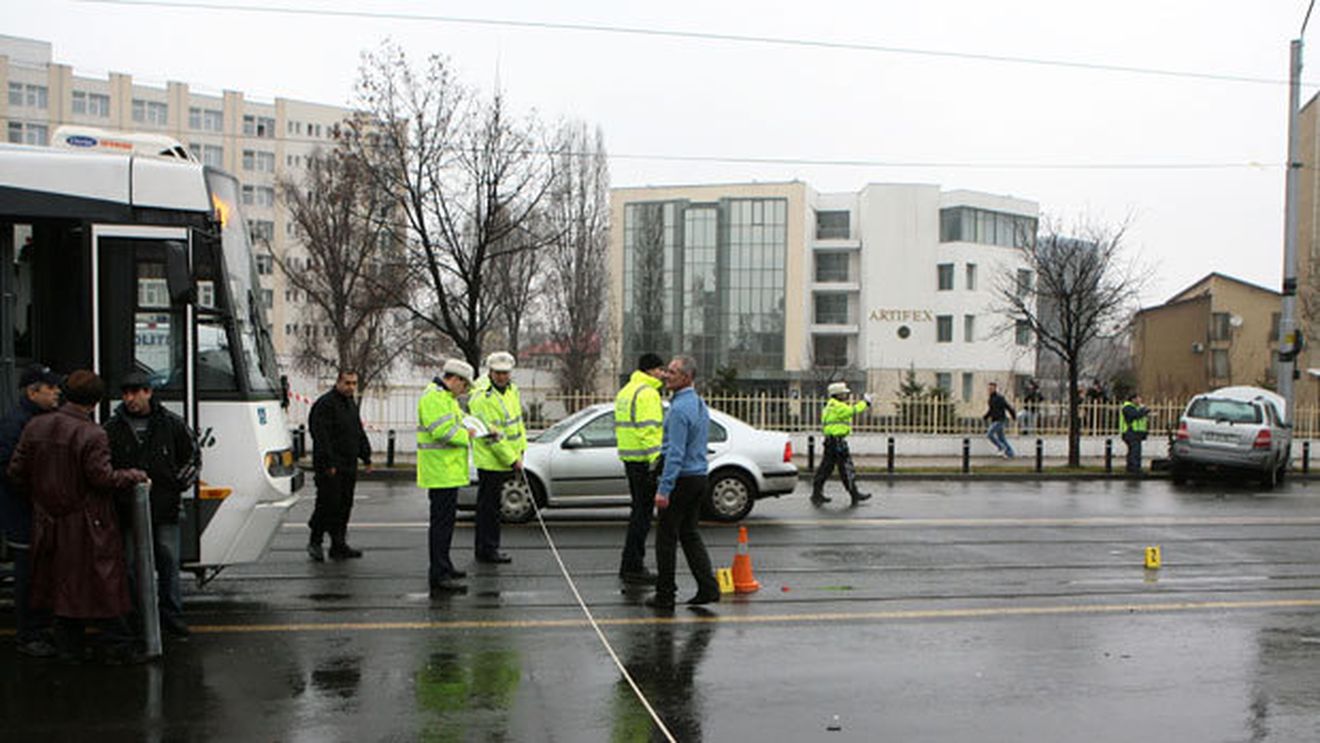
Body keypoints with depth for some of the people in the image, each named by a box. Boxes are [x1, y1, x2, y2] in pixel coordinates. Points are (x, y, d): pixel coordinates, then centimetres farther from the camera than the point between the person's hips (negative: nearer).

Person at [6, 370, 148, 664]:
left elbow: (16, 472, 5)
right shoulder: (93, 435, -18)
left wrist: (40, 495, 19)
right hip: (87, 527, -6)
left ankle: (68, 648, 21)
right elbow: (102, 478, -19)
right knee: (103, 584, 3)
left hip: (49, 523, 6)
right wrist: (133, 476, -3)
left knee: (61, 584, 15)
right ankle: (116, 646, 7)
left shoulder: (35, 426, 2)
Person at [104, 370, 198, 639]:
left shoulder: (171, 424, 4)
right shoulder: (112, 428, 3)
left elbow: (191, 455, 15)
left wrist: (179, 483, 5)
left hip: (165, 509, 1)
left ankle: (172, 615, 17)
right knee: (132, 565, 1)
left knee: (169, 562, 5)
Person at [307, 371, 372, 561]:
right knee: (328, 504, -7)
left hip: (349, 466, 8)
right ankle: (315, 542, 8)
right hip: (330, 467, -8)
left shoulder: (351, 404, 17)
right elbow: (321, 436, -17)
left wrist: (366, 456, 18)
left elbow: (359, 433, 25)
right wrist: (328, 463, -21)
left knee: (344, 506, 9)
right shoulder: (325, 404, -11)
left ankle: (339, 546, 14)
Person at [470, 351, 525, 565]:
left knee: (491, 506, 16)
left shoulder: (512, 389, 8)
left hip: (508, 461, 9)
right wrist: (512, 459, -19)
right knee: (489, 507, -1)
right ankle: (487, 550, 8)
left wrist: (520, 450, 13)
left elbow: (518, 420, 19)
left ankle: (487, 547, 26)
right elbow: (492, 435, -22)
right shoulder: (482, 398, -20)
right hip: (491, 461, -9)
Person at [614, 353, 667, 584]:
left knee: (639, 510, 17)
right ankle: (632, 567, -4)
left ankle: (633, 564, 22)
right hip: (644, 459, -10)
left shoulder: (625, 391, 18)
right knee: (643, 512, -6)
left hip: (630, 458, 10)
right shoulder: (647, 393, -14)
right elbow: (649, 429, -21)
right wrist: (655, 461, -22)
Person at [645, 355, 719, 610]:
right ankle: (708, 588, 9)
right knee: (689, 533, 14)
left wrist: (664, 489, -24)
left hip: (682, 478, -9)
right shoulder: (700, 404, 12)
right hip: (699, 476, 9)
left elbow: (676, 453, -23)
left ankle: (665, 594, 7)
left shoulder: (680, 409, -18)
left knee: (666, 537, 1)